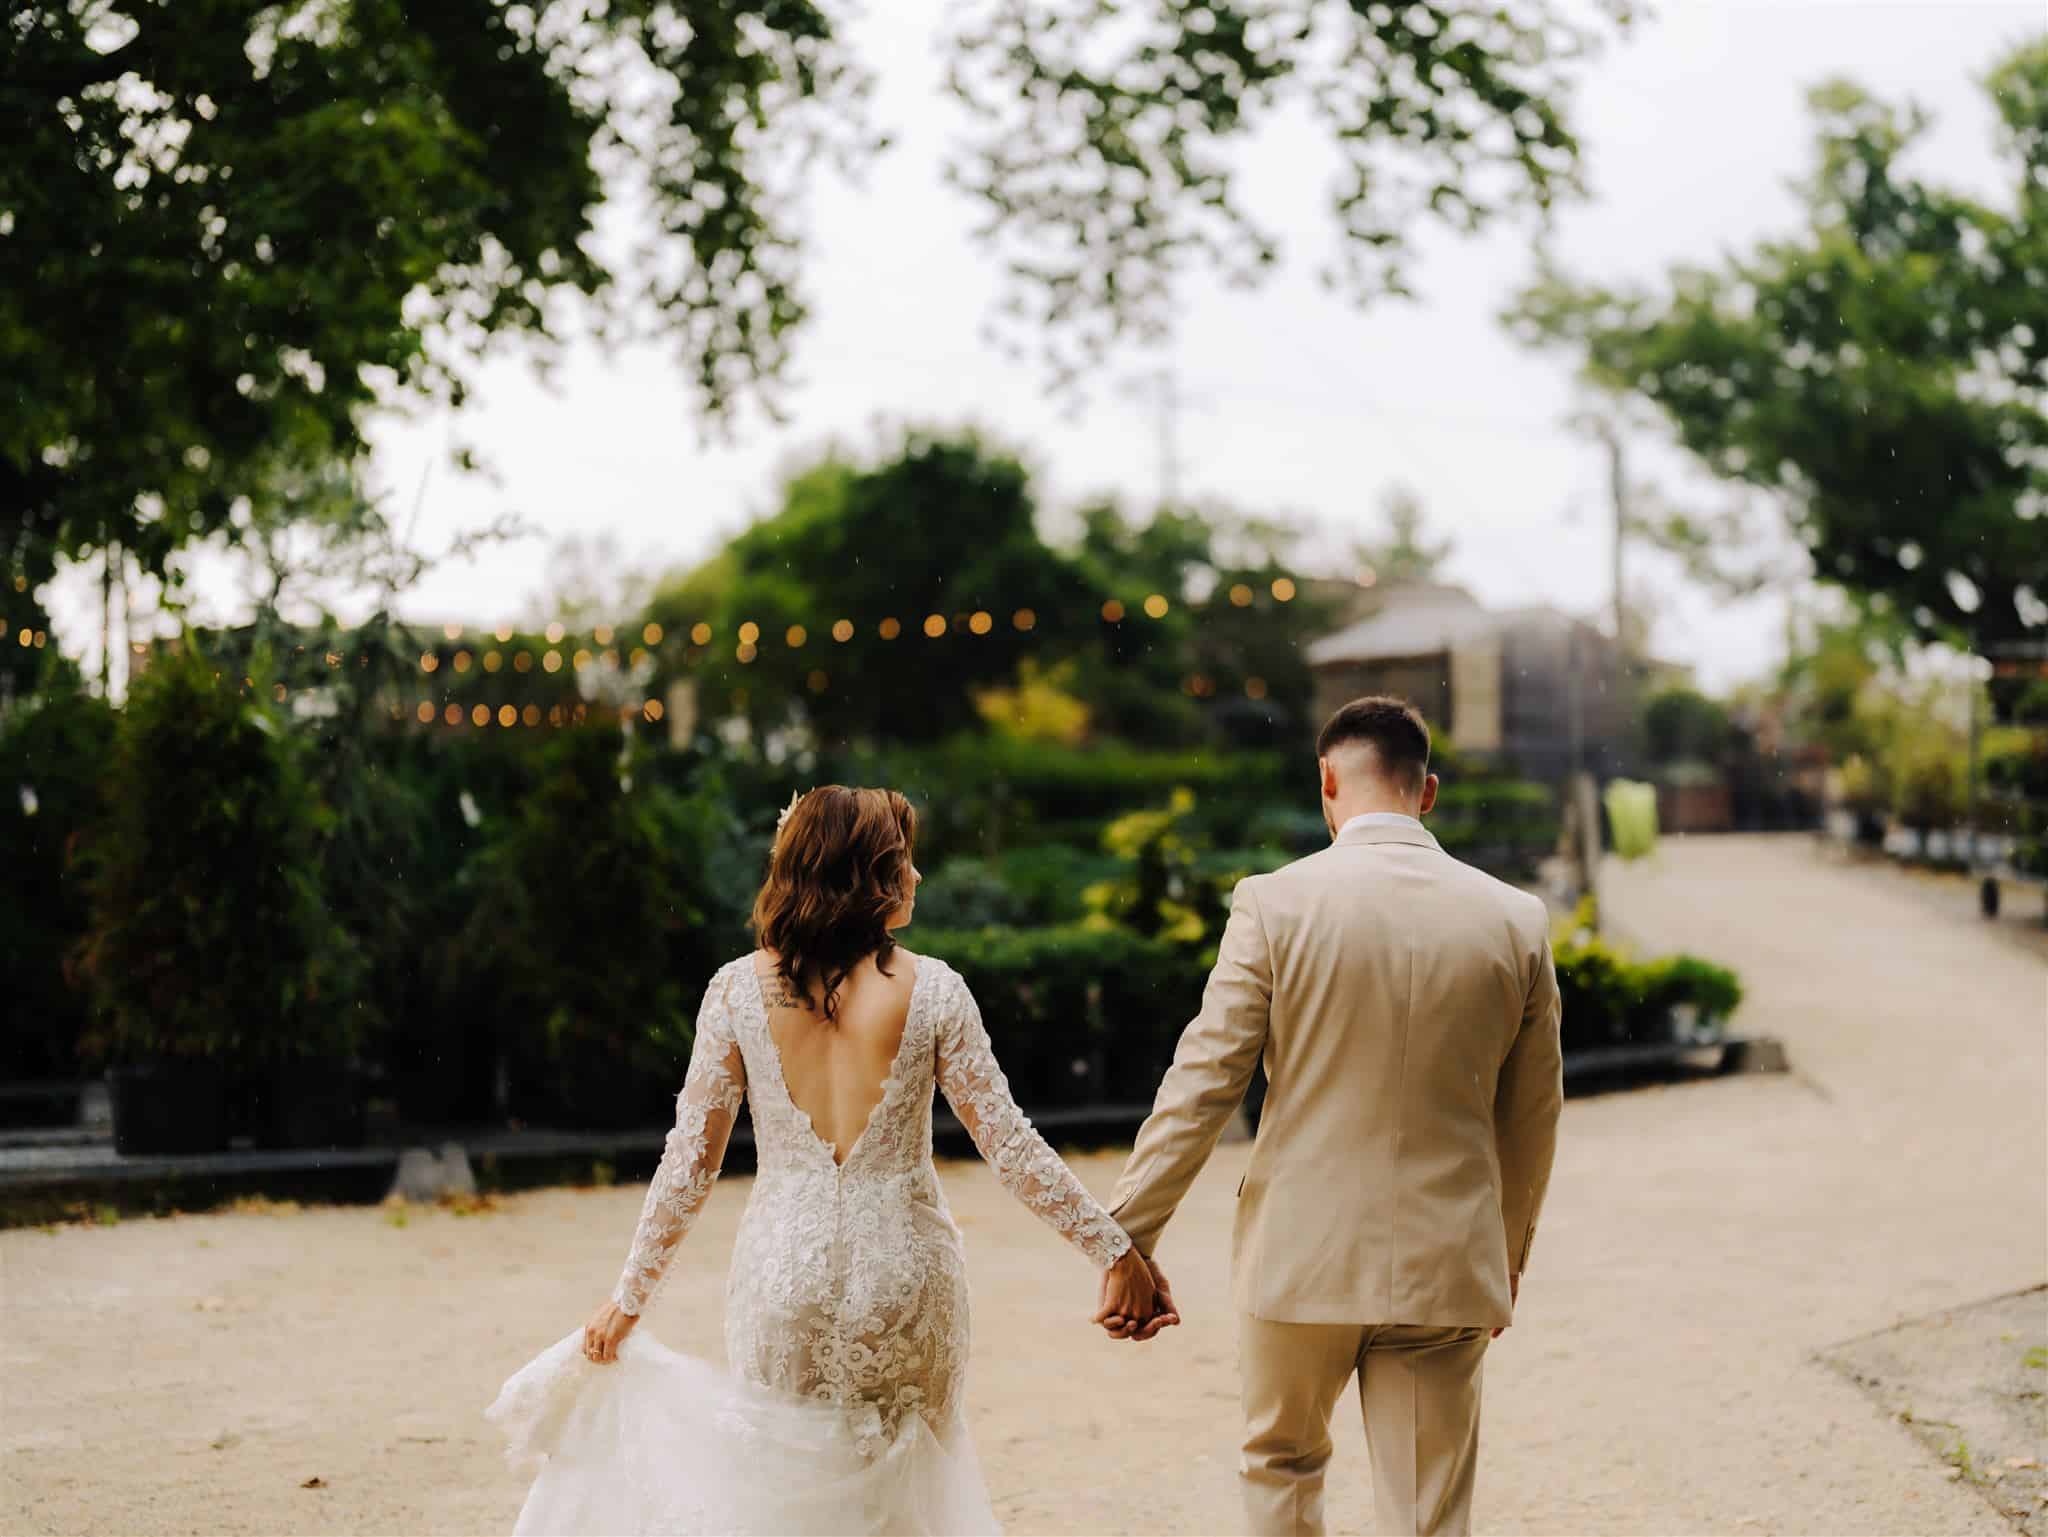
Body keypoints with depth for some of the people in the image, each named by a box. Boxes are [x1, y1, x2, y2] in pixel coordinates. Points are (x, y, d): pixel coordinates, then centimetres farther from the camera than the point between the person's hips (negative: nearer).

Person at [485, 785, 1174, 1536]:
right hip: (902, 1274, -1)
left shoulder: (739, 989, -5)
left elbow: (690, 1160, -3)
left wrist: (629, 1296, 7)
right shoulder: (931, 990, -8)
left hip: (782, 1273, 1)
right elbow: (1009, 1144, -7)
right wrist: (1117, 1251, 1)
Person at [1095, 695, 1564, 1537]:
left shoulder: (1275, 904, -9)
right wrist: (1508, 1255, 23)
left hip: (1301, 1257, -1)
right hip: (1444, 1269, 2)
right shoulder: (1516, 920, 0)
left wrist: (1126, 1241, -2)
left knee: (1280, 1463, 24)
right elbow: (1532, 1115, 8)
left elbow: (1200, 1087, -9)